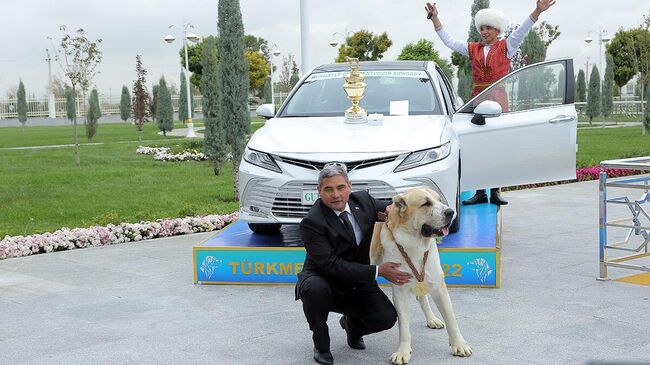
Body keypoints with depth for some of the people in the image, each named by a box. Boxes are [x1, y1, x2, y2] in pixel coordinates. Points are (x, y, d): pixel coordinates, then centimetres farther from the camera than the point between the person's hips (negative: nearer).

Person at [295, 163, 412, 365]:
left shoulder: (363, 200, -5)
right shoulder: (311, 223, -23)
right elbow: (331, 265, -28)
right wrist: (377, 271, -31)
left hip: (358, 283, 4)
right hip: (324, 281, -4)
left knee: (387, 317, -19)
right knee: (315, 290, -38)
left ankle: (352, 324, 17)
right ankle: (321, 345, -10)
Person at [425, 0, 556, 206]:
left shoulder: (506, 47, 6)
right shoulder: (473, 49, 16)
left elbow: (520, 33, -8)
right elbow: (449, 42, 16)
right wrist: (435, 19, 11)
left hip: (498, 100, -3)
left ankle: (495, 191, -2)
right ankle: (480, 192, 3)